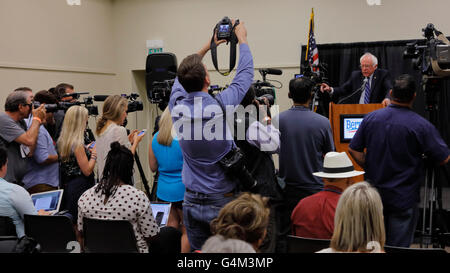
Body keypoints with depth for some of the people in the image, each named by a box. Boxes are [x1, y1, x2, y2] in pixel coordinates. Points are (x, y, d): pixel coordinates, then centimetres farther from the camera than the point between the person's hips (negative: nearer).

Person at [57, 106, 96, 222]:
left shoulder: (62, 141, 5)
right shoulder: (77, 143, -20)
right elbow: (87, 171, -17)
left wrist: (87, 150, 15)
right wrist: (94, 154, -5)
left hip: (67, 187, 9)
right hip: (80, 188, -9)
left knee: (70, 222, 13)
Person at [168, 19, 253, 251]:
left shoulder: (177, 105, -7)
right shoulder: (222, 105, -17)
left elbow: (182, 77, 14)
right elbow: (245, 74, 0)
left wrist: (208, 45, 23)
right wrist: (242, 38, 15)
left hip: (192, 201, 4)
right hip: (222, 201, -4)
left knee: (196, 251, 13)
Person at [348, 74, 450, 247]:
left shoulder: (371, 118, -4)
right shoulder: (421, 125, -16)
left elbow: (354, 150, 2)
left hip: (374, 193, 4)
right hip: (404, 197, -4)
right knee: (398, 246, 6)